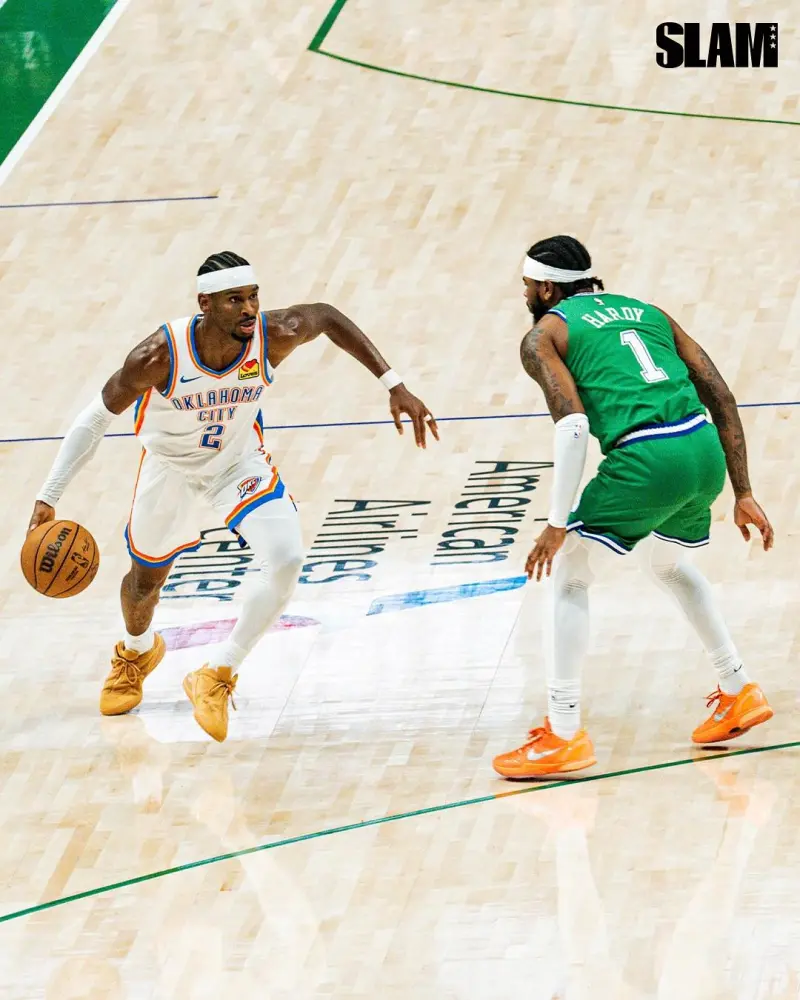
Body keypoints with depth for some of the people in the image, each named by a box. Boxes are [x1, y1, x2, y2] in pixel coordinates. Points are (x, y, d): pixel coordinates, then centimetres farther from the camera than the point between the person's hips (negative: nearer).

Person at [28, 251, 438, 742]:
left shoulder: (273, 336, -30)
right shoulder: (160, 356, -36)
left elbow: (329, 317, -7)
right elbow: (97, 418, -22)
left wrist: (395, 386, -8)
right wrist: (48, 498, -23)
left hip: (240, 462, 1)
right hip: (170, 465, -1)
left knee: (286, 561, -22)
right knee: (147, 577, 20)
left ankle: (217, 676, -3)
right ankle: (138, 651, 58)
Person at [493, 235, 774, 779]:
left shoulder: (544, 335, 9)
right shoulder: (647, 313, 26)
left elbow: (573, 426, -8)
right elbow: (721, 397, 19)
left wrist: (558, 525, -6)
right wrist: (742, 493, 21)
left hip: (647, 459, -7)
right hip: (706, 449, 7)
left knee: (570, 576, 9)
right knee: (670, 564, 34)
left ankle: (564, 735, 4)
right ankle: (739, 693, 36)